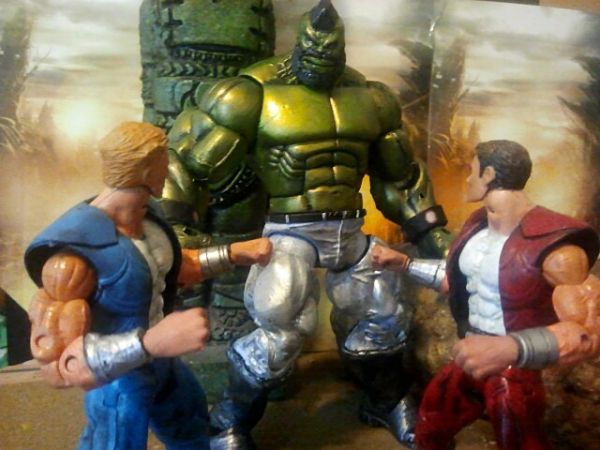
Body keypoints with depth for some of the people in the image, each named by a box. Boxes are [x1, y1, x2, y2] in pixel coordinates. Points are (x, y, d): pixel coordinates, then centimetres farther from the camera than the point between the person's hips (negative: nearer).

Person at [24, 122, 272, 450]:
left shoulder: (143, 215, -10)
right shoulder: (73, 252, -35)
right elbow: (56, 361, -34)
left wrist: (235, 253, 2)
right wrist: (151, 342, -47)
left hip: (160, 361, 8)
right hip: (119, 381, -8)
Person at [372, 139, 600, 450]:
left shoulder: (553, 244, -24)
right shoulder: (477, 226, 0)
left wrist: (512, 349, -43)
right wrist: (404, 263, 12)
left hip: (515, 376, -7)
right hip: (469, 363, 7)